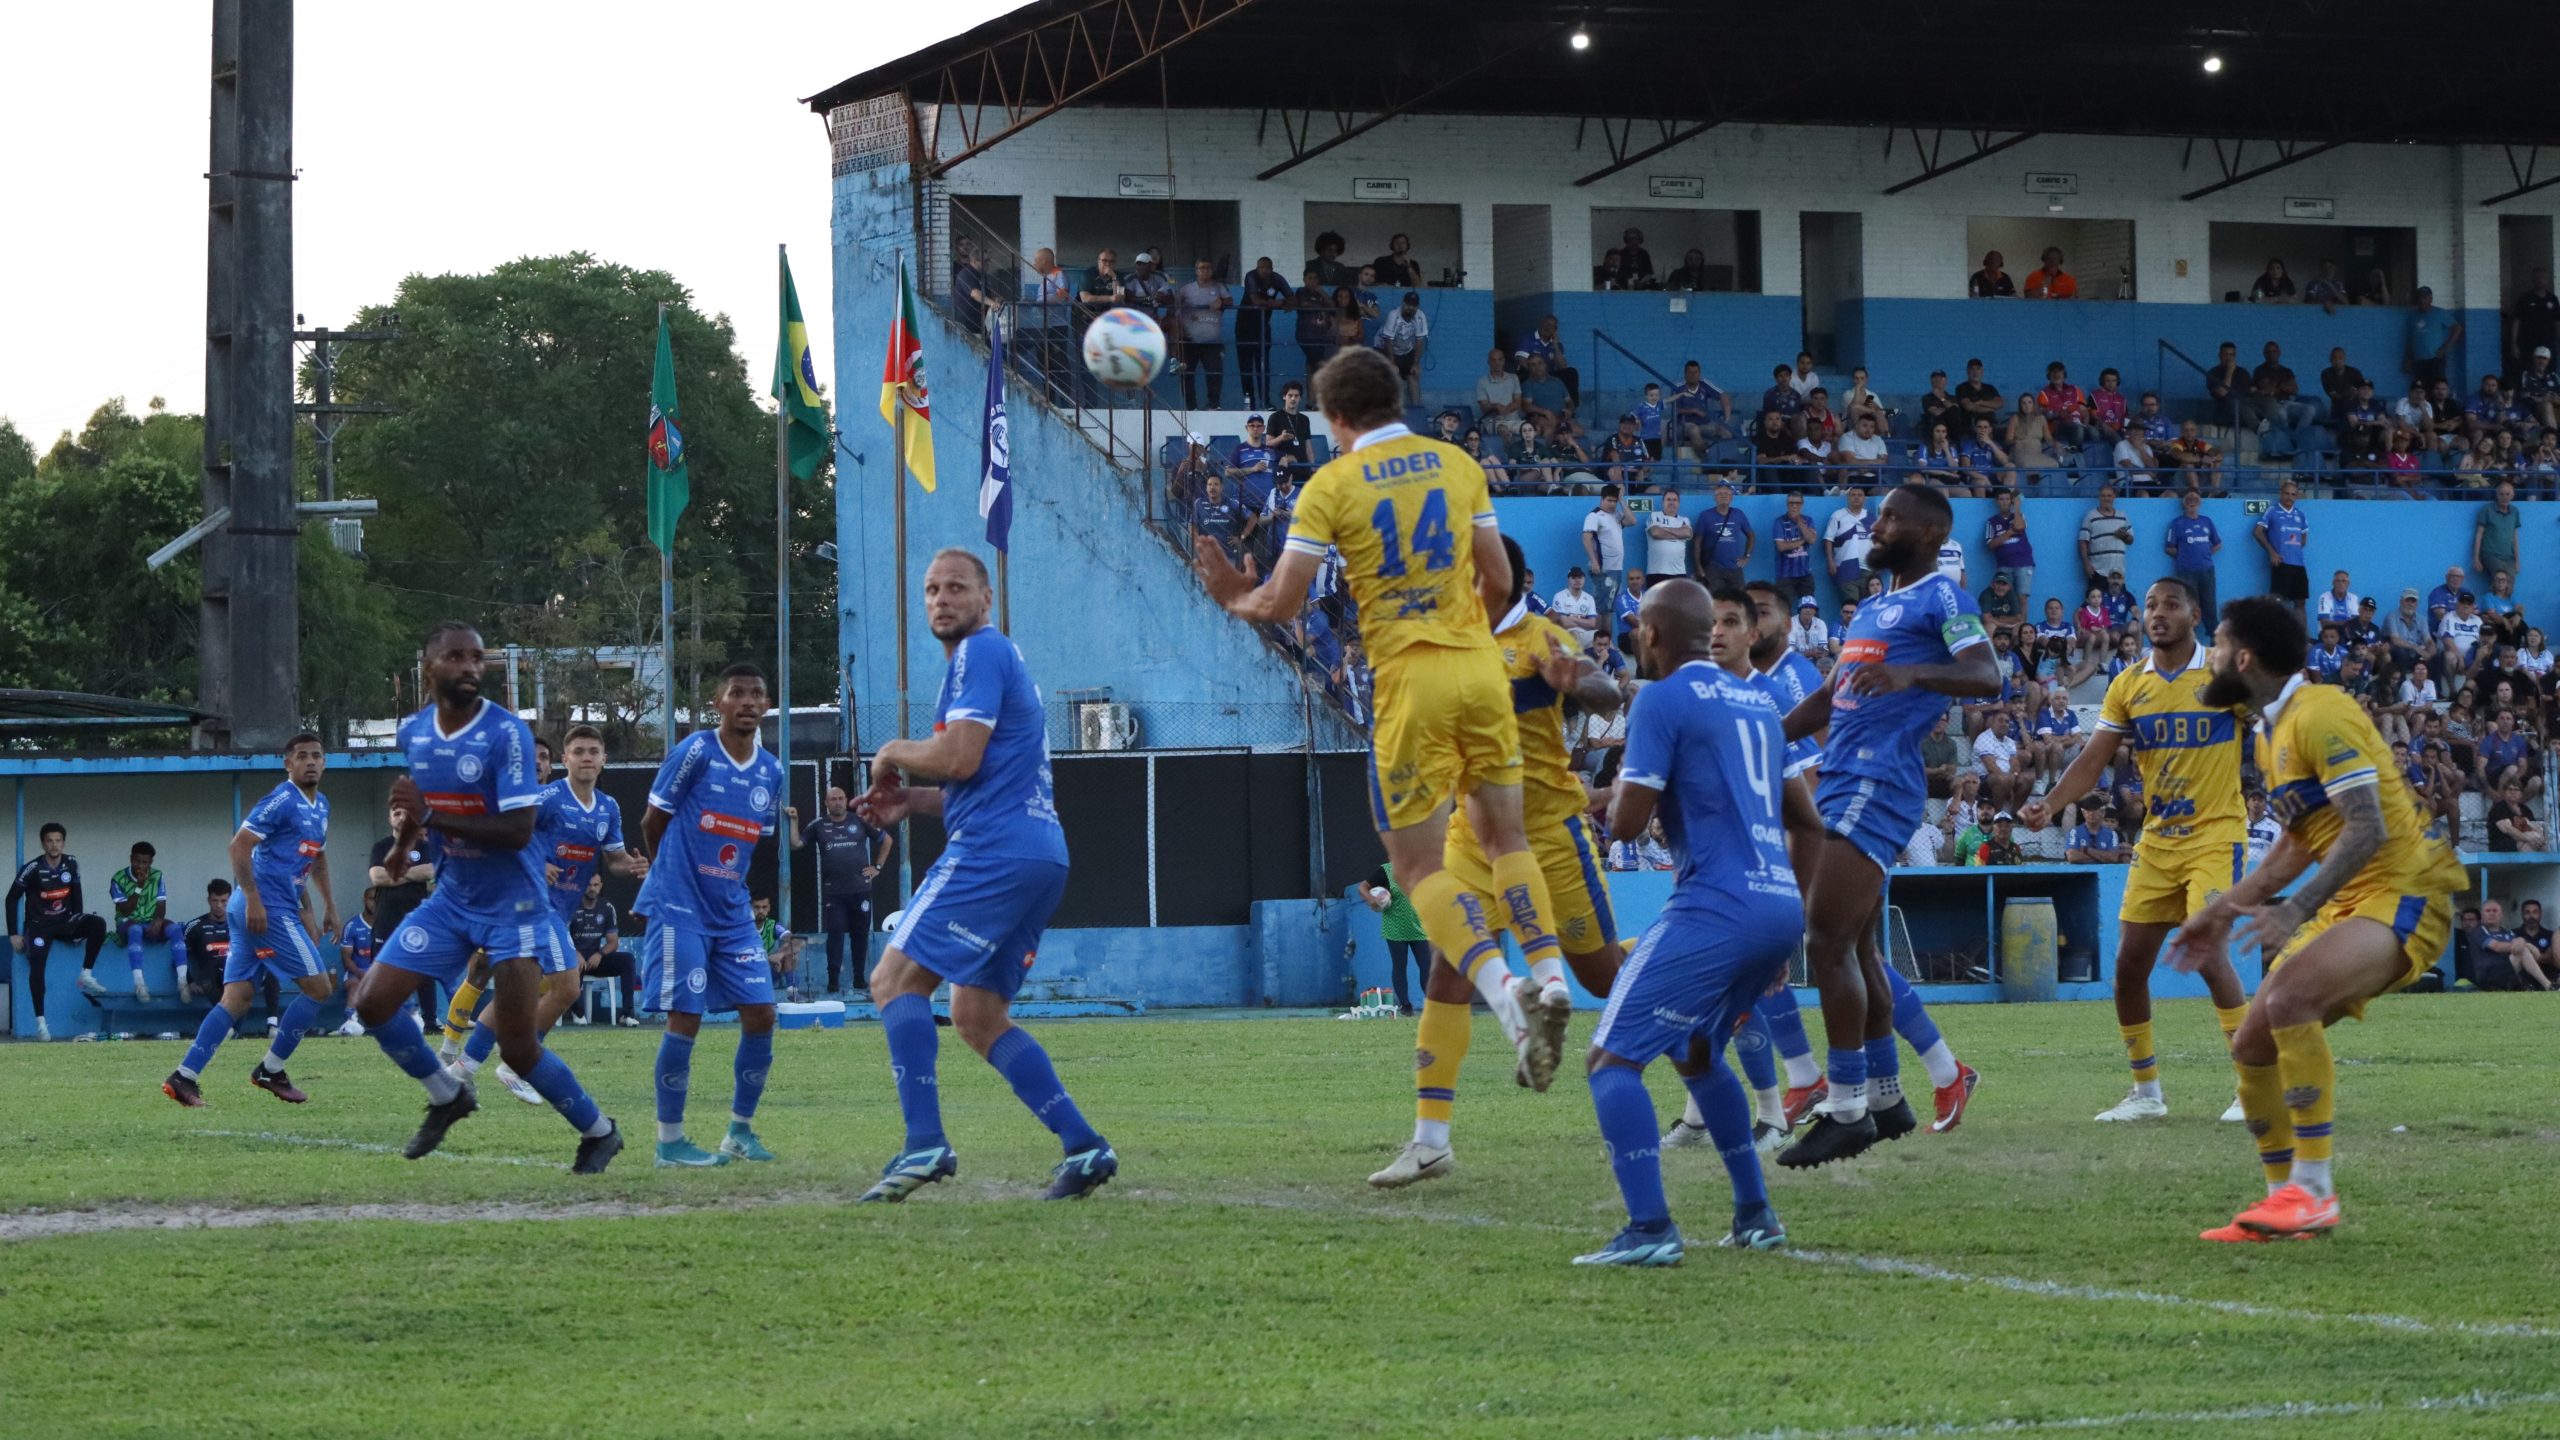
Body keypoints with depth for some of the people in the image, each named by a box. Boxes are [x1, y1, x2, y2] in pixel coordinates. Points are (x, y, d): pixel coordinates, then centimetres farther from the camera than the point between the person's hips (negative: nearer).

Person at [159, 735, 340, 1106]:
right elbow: (239, 845, -17)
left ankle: (184, 1077, -1)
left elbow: (318, 857, 33)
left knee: (236, 999, 4)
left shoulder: (320, 806, 18)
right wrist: (253, 900, -21)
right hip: (267, 908, -9)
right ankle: (271, 1070, 3)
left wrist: (329, 906, 30)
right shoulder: (281, 802, -12)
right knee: (318, 988, -5)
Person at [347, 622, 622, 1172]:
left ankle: (599, 1131, 14)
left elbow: (518, 831, -26)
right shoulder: (412, 732, 2)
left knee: (518, 1048, -9)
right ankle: (447, 1096, 21)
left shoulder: (507, 733, -19)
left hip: (511, 904, -6)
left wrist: (429, 816, -29)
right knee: (372, 1004, -2)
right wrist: (404, 838, 6)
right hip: (451, 898, 6)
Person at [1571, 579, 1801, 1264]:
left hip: (1717, 905, -8)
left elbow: (1627, 822, -10)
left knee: (1612, 1057, -6)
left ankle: (1650, 1228, -20)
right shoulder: (1758, 700, 20)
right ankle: (1755, 1215, 25)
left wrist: (1618, 790, 13)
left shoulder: (1662, 701, -5)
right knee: (1695, 1049, 28)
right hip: (1782, 903, 8)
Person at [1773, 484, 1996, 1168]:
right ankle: (1887, 1099, 23)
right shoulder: (1871, 610, 23)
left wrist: (1912, 674, -35)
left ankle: (1848, 1110, -12)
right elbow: (1826, 700, 31)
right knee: (1853, 946, 14)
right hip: (1844, 781, 10)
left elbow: (1988, 677, -20)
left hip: (1878, 784, -10)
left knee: (1828, 942, -14)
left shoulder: (1941, 598, -5)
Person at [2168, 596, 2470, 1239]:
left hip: (2403, 893, -10)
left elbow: (2367, 828, -24)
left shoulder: (2320, 714, -16)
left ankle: (2313, 1191, -27)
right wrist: (2224, 911, 25)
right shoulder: (2273, 732, 14)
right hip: (2347, 902, 10)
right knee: (2252, 1045, 5)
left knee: (2289, 996, -31)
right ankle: (2287, 1202, 18)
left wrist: (2296, 910, -31)